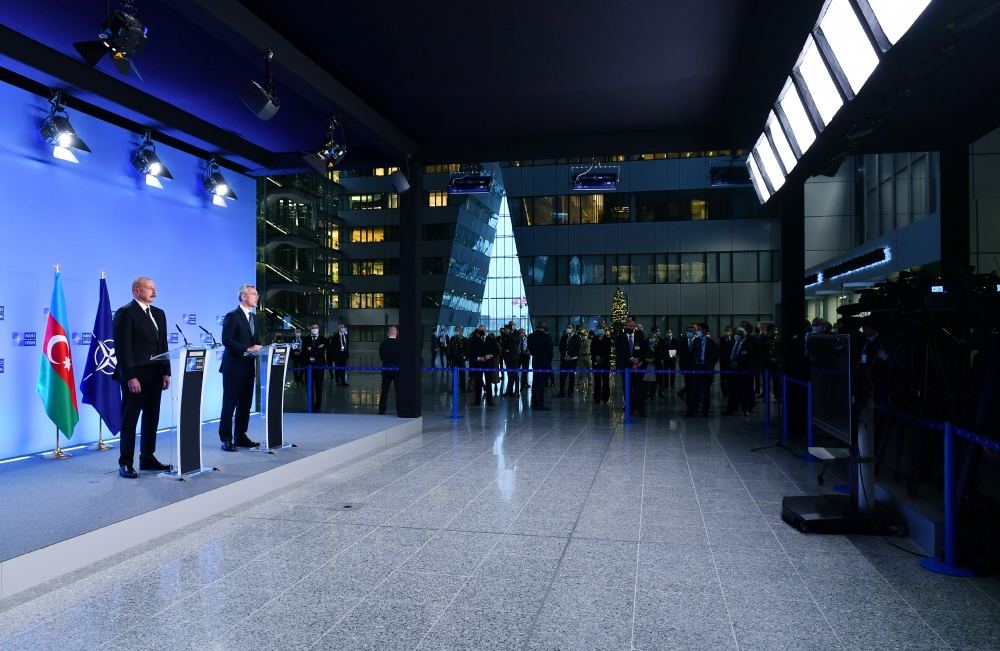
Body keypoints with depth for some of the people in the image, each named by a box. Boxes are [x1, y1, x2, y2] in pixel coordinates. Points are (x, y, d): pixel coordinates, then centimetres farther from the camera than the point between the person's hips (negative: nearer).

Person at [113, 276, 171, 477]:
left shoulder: (158, 314, 15)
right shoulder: (125, 312, -8)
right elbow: (122, 347, -13)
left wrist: (165, 372, 8)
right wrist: (130, 377, -18)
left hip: (154, 376, 7)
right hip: (135, 377, -7)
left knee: (152, 418, 11)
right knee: (129, 420, 1)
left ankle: (147, 458, 22)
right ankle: (126, 463, 9)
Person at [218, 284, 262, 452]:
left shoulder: (254, 317, 16)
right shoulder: (232, 316, -9)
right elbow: (227, 340, -17)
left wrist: (258, 347, 0)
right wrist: (247, 349, -23)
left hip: (248, 367, 8)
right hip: (234, 367, -8)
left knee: (245, 404, 11)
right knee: (230, 404, -2)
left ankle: (240, 436, 19)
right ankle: (226, 439, 4)